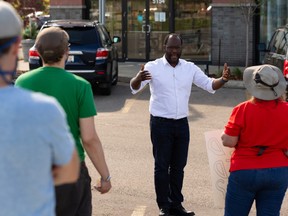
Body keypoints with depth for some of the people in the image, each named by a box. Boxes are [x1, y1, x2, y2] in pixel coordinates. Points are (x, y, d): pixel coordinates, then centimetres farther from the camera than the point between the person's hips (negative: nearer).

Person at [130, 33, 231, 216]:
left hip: (182, 124, 4)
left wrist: (223, 79, -18)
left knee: (178, 166, 12)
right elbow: (135, 87, -16)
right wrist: (139, 78, -40)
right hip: (161, 124, -4)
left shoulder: (190, 68, 5)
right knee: (162, 166, 2)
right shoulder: (153, 67, -7)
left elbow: (209, 85, 3)